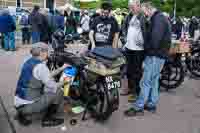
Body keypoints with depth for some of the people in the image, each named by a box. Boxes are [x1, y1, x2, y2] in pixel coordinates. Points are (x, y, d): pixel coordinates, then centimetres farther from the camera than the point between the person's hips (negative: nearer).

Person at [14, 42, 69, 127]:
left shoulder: (29, 61, 8)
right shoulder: (40, 66, -19)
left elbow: (47, 76, 16)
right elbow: (52, 87, -17)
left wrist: (61, 68, 17)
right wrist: (63, 83, 2)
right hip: (27, 105, -9)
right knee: (58, 92, -5)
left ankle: (24, 113, 20)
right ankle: (47, 119, 9)